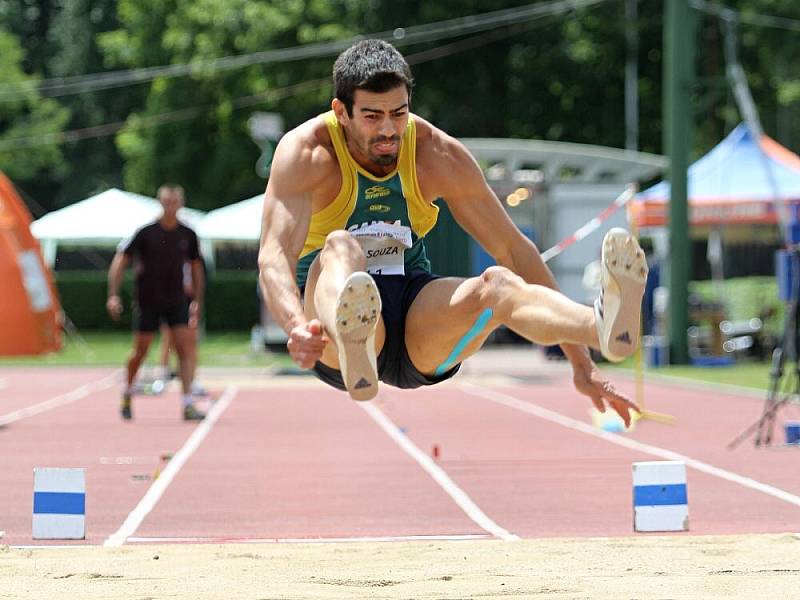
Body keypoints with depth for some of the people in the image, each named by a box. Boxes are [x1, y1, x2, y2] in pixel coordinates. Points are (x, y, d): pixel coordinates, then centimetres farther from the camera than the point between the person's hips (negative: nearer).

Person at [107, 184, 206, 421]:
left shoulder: (187, 235, -1)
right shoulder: (146, 233, -10)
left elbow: (196, 267, 13)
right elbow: (120, 261, -5)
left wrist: (197, 301, 11)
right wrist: (113, 295, -12)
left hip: (177, 301, 2)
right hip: (147, 301, -2)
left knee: (184, 350, -10)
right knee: (140, 352, 5)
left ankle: (188, 405, -11)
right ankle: (127, 394, 31)